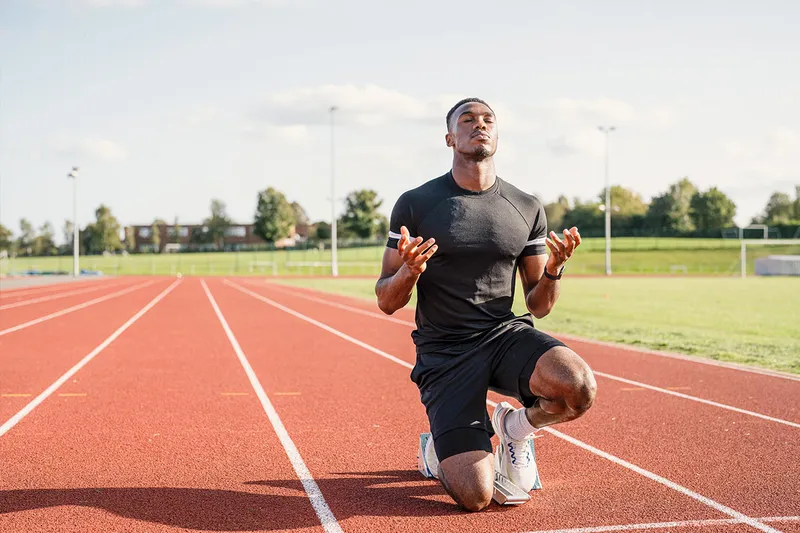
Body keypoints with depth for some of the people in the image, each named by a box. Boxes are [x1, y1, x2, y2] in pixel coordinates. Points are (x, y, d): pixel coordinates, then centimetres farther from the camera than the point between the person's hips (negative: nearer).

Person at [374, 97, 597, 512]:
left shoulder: (527, 210, 6)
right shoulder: (415, 205, -3)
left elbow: (539, 307, 10)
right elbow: (386, 302, -1)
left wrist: (554, 270, -12)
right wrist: (410, 271, -23)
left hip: (506, 334, 3)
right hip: (444, 352, -3)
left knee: (580, 387, -31)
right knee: (475, 498, -17)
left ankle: (515, 426, 5)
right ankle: (442, 447, 22)